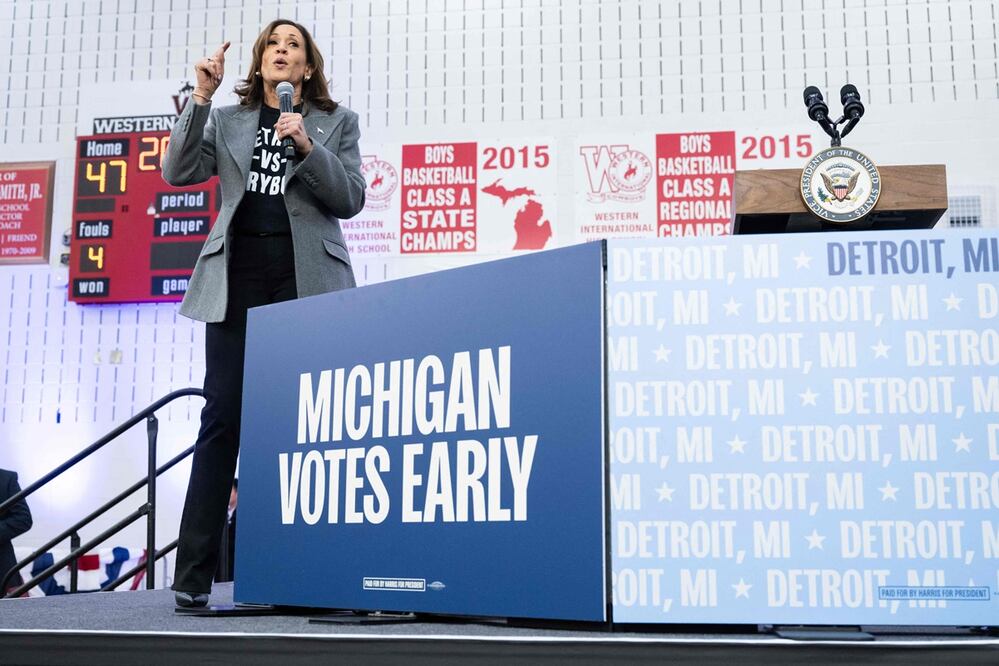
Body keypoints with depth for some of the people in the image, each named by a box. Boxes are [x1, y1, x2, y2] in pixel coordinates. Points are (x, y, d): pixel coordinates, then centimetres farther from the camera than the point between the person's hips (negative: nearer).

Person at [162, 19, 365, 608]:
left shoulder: (338, 122, 14)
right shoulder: (227, 121, 18)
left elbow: (351, 200, 3)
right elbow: (178, 173, 3)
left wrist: (306, 145, -10)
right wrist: (201, 97, -3)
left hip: (306, 278, 0)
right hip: (238, 277, 1)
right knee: (222, 418, -5)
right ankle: (194, 575, -3)